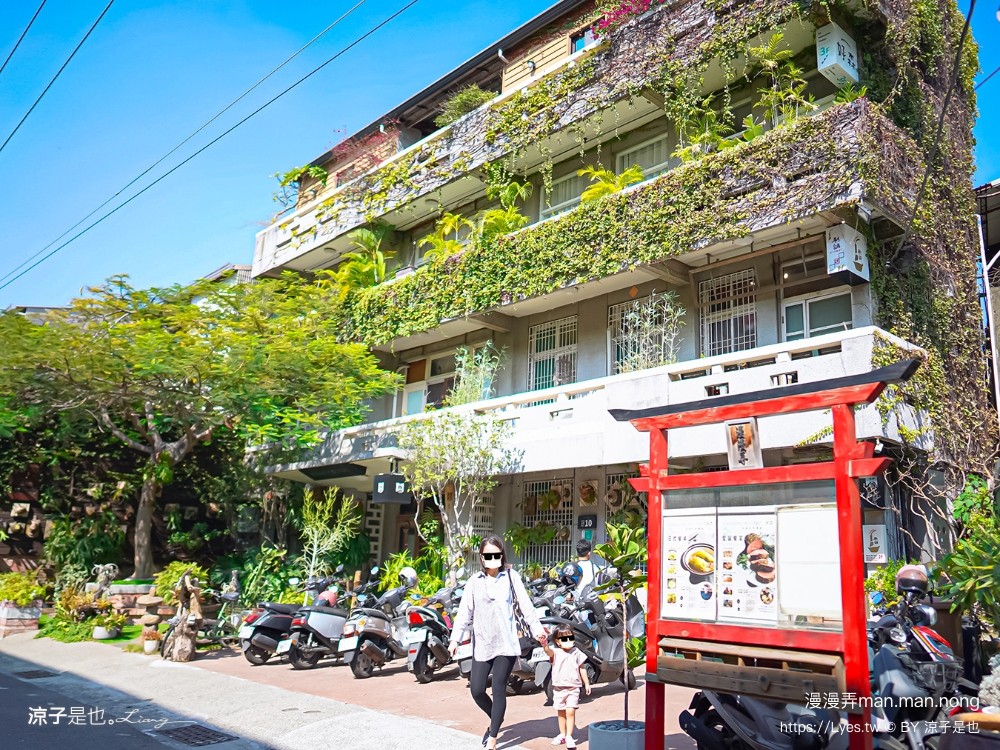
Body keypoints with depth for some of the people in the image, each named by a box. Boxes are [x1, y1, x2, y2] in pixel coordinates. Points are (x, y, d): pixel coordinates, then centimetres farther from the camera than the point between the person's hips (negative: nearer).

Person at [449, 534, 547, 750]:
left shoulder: (511, 576, 1)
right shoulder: (474, 581, 6)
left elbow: (525, 604, -4)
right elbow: (465, 612, 1)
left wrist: (537, 628, -15)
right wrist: (456, 638, -9)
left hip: (506, 644, -2)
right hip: (482, 645, 2)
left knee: (499, 690, 0)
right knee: (477, 690, 0)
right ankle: (495, 720, 30)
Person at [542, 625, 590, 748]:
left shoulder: (577, 653, 0)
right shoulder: (556, 653, -7)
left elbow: (582, 669, 10)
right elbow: (549, 651, -31)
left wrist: (586, 683, 10)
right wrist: (544, 643, -52)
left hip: (573, 688, -1)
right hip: (559, 688, 1)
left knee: (570, 712, -11)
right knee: (561, 712, 13)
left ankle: (569, 737, -5)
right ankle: (562, 734, 29)